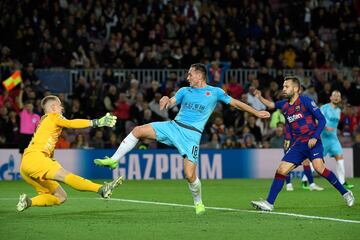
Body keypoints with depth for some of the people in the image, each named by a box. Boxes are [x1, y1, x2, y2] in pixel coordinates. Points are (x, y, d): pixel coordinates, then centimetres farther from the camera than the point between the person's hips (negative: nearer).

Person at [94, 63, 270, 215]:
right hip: (174, 126, 4)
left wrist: (256, 112, 9)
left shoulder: (215, 92, 4)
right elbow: (170, 103, 3)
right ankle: (113, 160, -4)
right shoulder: (185, 91, 14)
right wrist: (166, 100, -22)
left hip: (191, 135, -4)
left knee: (190, 175, -12)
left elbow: (235, 103, 10)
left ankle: (198, 203, 16)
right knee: (138, 131, -12)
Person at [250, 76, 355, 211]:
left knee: (318, 167, -26)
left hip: (312, 142, -6)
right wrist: (260, 97, 11)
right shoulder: (284, 105, 11)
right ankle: (269, 203, -2)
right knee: (281, 171, -5)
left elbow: (322, 120, -8)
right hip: (297, 144, 6)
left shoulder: (306, 101, -7)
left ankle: (345, 193, -12)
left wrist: (315, 138, -19)